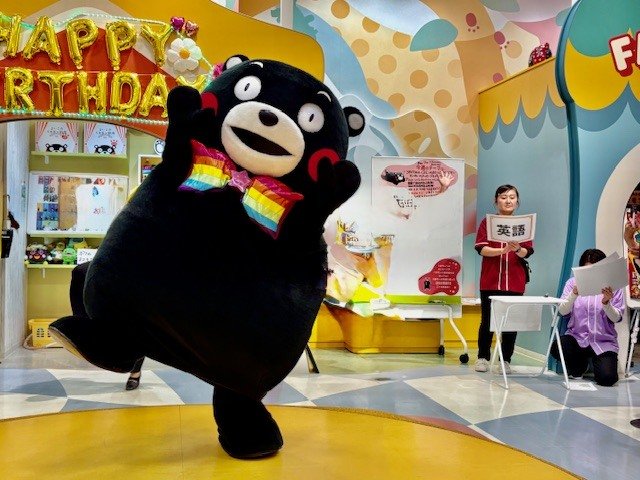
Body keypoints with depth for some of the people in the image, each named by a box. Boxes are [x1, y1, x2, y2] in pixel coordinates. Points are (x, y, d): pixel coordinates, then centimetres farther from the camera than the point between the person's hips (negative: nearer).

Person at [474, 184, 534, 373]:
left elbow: (528, 252, -1)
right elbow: (481, 249, -7)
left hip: (515, 282, 1)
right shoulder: (487, 222, 4)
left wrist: (518, 249, -23)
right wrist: (503, 250, -22)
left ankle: (506, 360, 14)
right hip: (490, 281, -1)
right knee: (487, 321, 5)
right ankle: (483, 357, 19)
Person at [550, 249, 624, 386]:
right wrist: (574, 293, -24)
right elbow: (562, 311, -7)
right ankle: (581, 363, 7)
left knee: (606, 378, -24)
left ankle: (598, 361, 17)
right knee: (556, 349, -30)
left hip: (604, 341, -1)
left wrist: (606, 302, -24)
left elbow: (616, 318, -5)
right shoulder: (573, 282, 2)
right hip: (577, 337, 2)